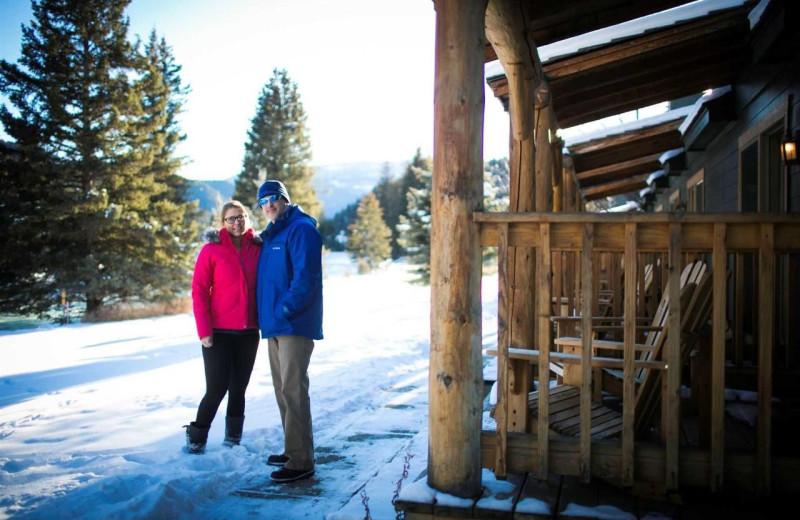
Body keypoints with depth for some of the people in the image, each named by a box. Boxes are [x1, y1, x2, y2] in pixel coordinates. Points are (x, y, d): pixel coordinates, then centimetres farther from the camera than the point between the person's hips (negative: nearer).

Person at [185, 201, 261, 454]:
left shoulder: (258, 248, 5)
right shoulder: (212, 249, -4)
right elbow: (199, 290, -6)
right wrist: (204, 330, -11)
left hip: (248, 333, 3)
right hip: (219, 333, -3)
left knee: (238, 390, 11)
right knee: (216, 389, -3)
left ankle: (233, 441, 24)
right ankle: (195, 440, 17)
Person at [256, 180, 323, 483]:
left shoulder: (301, 229, -10)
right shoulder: (270, 236, 19)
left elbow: (305, 277, -19)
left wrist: (284, 311, -18)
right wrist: (268, 315, 13)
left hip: (295, 325, -10)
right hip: (274, 326, 10)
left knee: (293, 390, -11)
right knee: (283, 389, 15)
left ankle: (301, 462, -6)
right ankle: (292, 450, 26)